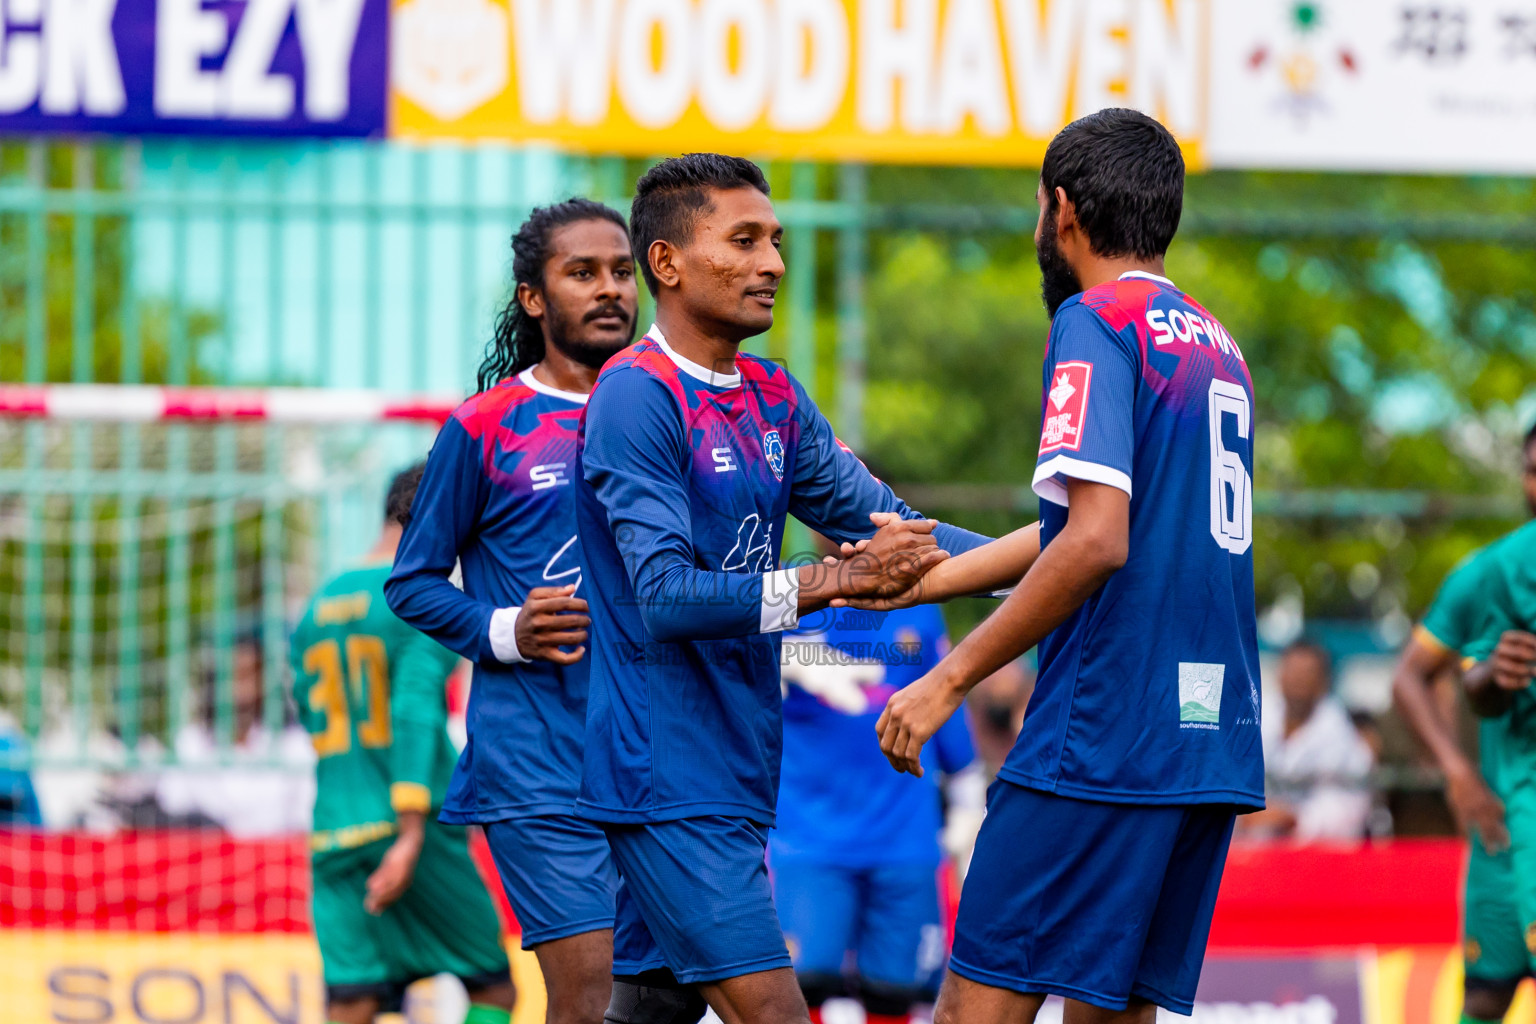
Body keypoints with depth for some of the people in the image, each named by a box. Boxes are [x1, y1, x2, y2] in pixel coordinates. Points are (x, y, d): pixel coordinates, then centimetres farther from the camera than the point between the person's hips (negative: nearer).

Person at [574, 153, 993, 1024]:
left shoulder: (775, 401, 14)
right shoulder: (635, 397, -12)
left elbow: (886, 524, 12)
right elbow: (666, 594, -21)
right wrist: (831, 583, -28)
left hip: (736, 779, 8)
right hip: (672, 783, -8)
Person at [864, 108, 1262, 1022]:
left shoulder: (1097, 321, -7)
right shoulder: (1217, 345, 19)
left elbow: (1095, 544, -17)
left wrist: (948, 681, -12)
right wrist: (917, 581, 33)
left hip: (1102, 740, -8)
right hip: (1213, 742, 8)